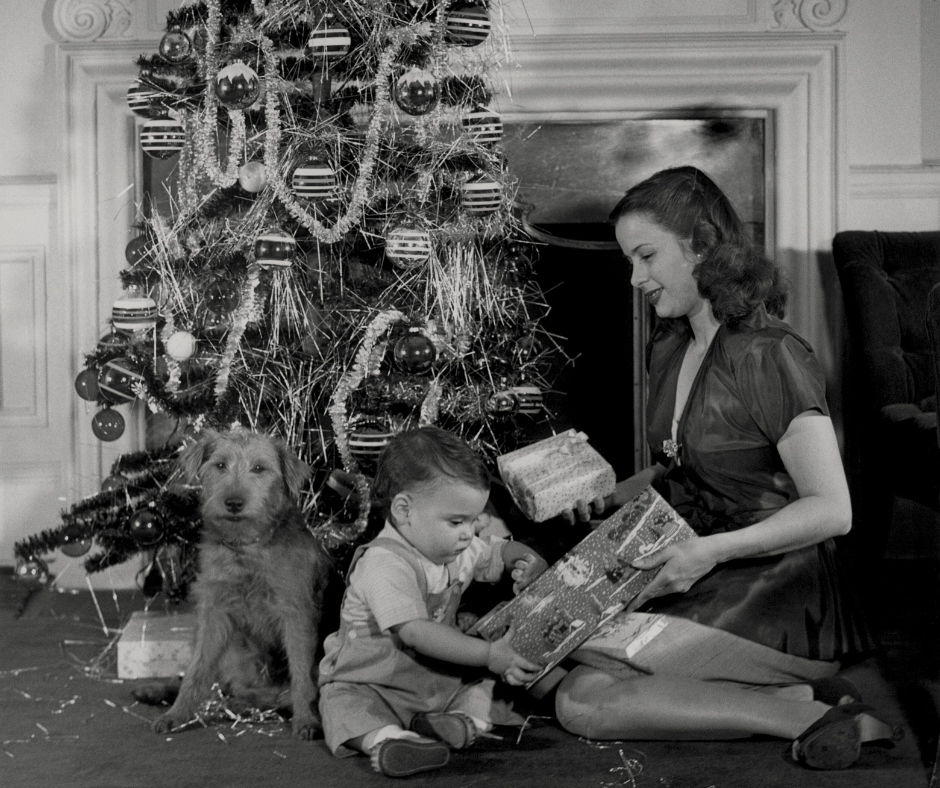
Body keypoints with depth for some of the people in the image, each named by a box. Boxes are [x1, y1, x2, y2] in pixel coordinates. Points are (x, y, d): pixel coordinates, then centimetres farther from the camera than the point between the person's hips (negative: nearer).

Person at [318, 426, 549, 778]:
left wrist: (527, 560, -7)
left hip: (441, 679, 7)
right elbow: (416, 633, -36)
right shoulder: (384, 565, -27)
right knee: (344, 706, -32)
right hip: (368, 683, -7)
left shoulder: (459, 549, 1)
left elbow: (503, 550, 20)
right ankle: (385, 738, -53)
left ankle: (470, 718, -28)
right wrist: (489, 655, -39)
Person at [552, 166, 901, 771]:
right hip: (702, 585, 9)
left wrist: (712, 550, -27)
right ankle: (806, 706, -7)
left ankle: (812, 712, -15)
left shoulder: (768, 356, -16)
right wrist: (610, 496, 6)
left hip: (776, 600, -9)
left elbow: (831, 511, -20)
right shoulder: (670, 351, 10)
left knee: (590, 651, -21)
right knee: (578, 703, -10)